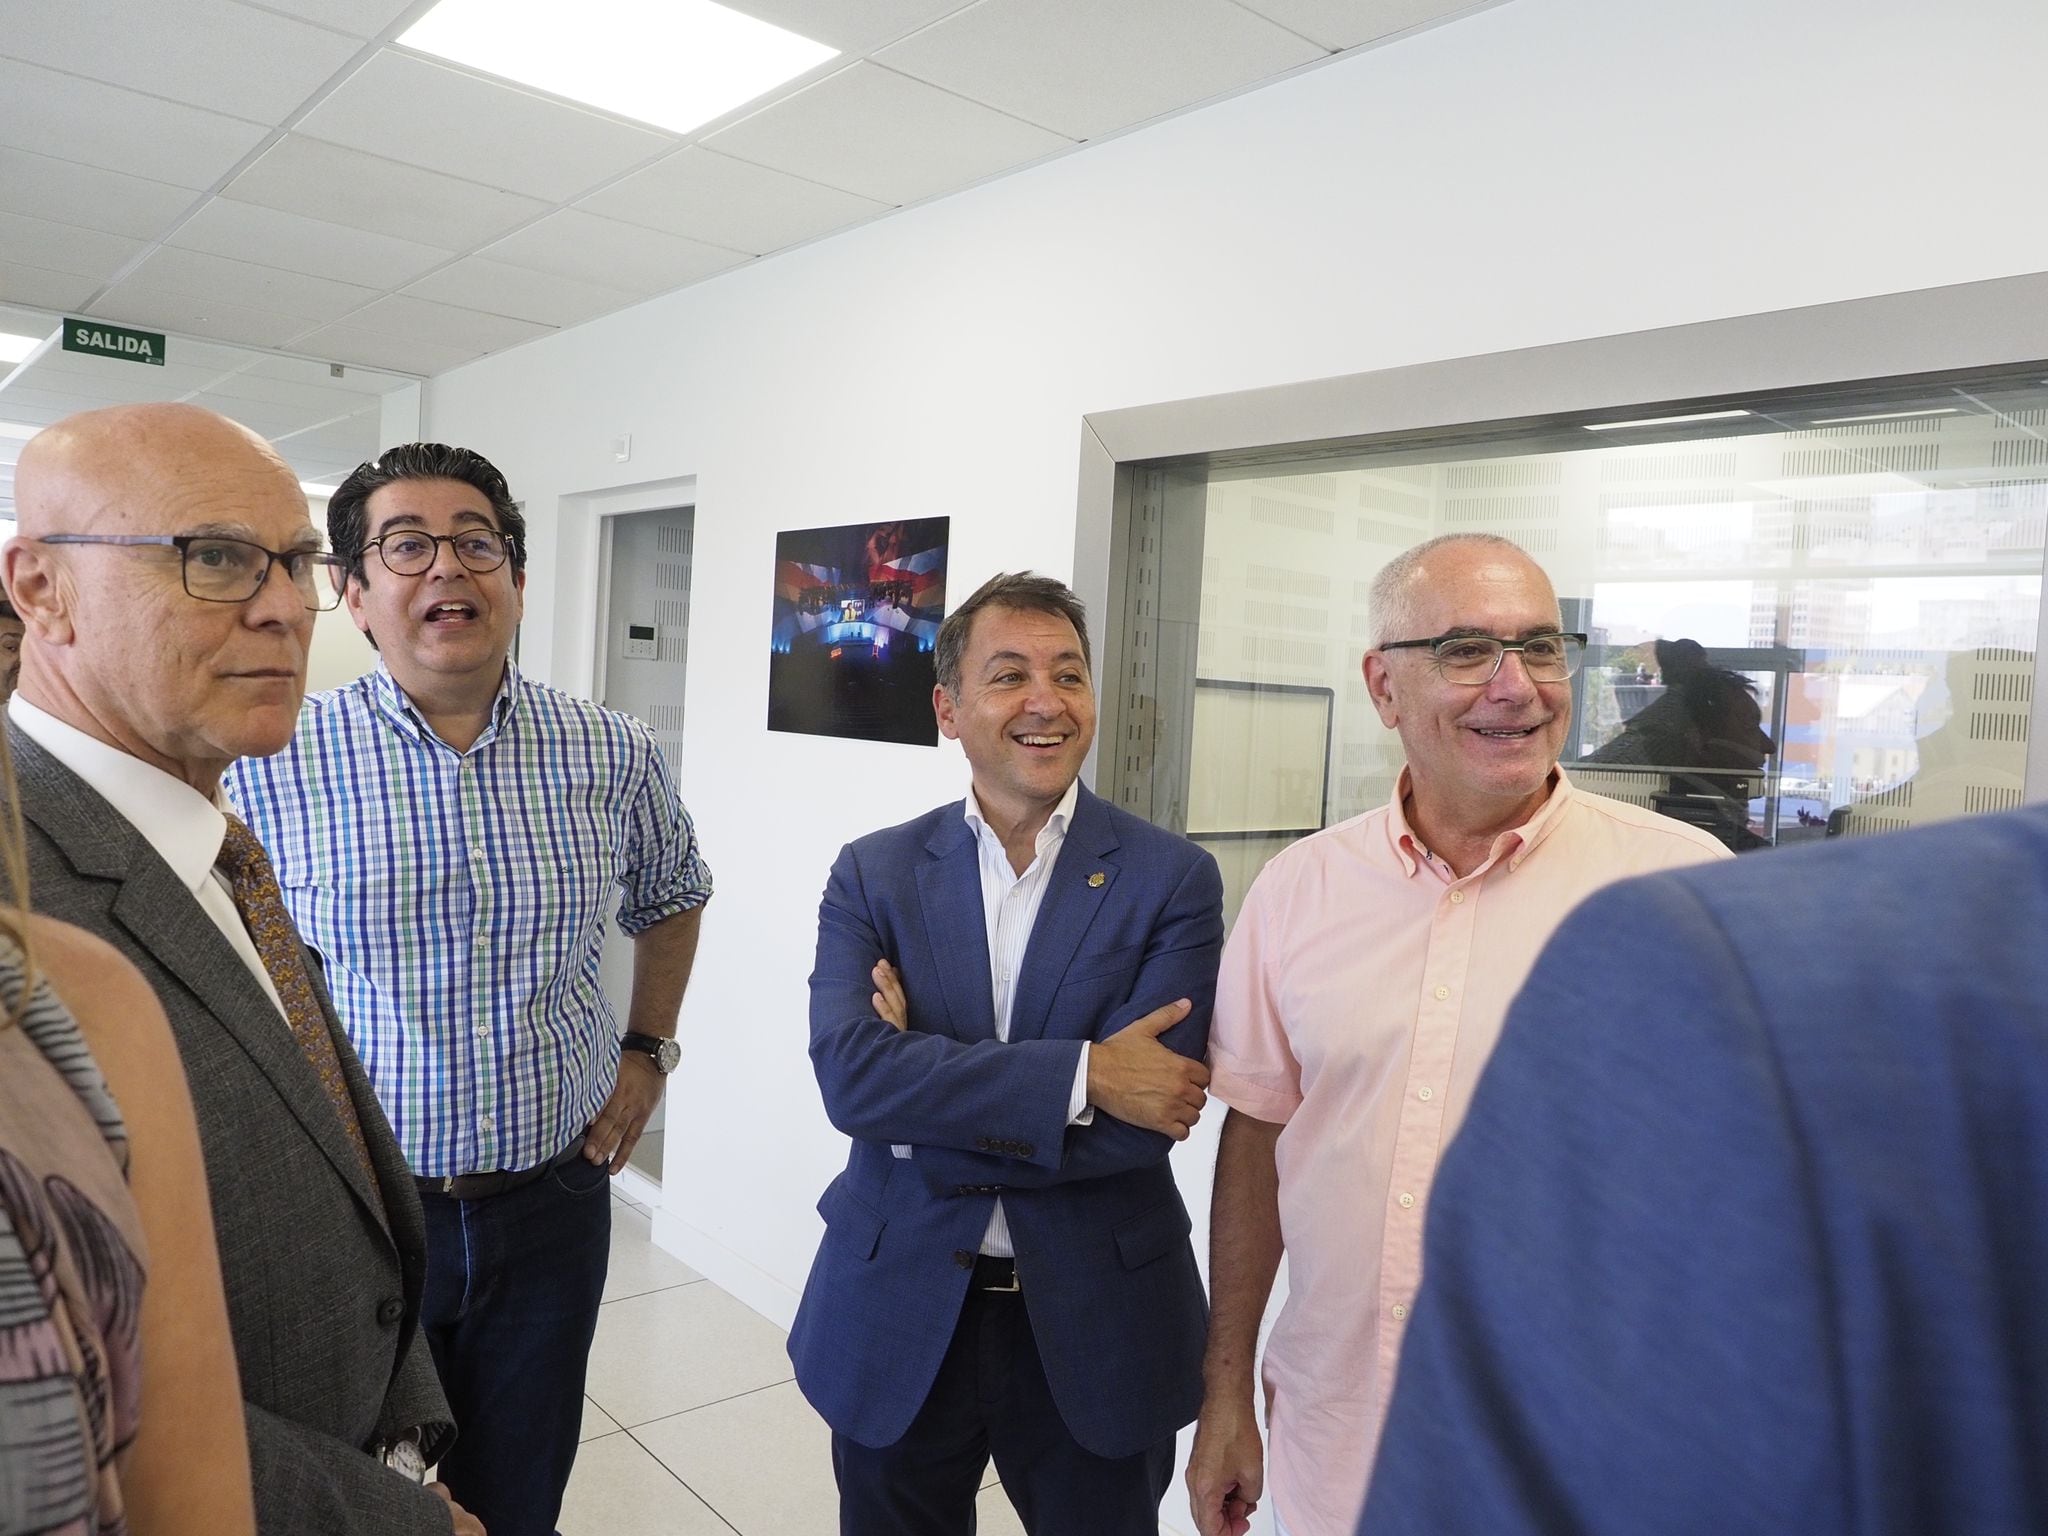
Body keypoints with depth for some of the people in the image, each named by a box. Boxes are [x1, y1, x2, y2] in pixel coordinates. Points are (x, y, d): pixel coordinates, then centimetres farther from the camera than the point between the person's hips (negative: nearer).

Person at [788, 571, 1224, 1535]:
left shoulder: (1173, 880, -9)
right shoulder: (873, 875, -3)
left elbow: (1145, 1111, -18)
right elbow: (849, 1075, -18)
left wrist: (930, 1093, -14)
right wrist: (1080, 1074, -24)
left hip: (1099, 1331, -1)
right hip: (897, 1321, 2)